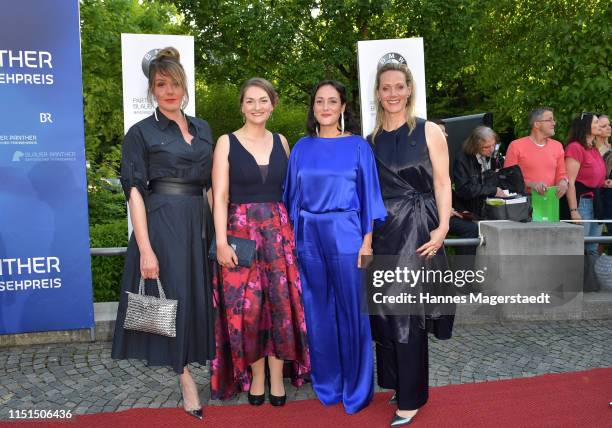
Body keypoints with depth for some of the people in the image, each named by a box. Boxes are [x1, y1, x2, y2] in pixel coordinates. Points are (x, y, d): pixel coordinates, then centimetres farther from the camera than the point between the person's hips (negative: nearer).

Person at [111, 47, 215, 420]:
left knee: (195, 299, 10)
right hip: (162, 225, -5)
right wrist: (145, 248, -17)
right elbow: (135, 192, -8)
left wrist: (216, 231, 9)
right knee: (171, 300, 0)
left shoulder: (203, 129, 13)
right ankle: (186, 380, 12)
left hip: (199, 225, 5)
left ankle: (185, 368, 29)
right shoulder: (141, 133, -1)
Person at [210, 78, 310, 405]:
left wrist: (294, 230, 6)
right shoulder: (227, 143, 0)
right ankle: (256, 375, 19)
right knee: (247, 304, 0)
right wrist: (221, 242, -12)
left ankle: (277, 375, 16)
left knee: (281, 301, 2)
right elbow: (220, 196, -4)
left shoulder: (281, 142, 11)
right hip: (241, 230, -2)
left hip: (279, 230, 3)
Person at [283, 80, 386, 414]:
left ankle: (356, 389, 18)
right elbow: (293, 196, 11)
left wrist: (367, 242, -9)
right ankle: (326, 384, 25)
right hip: (309, 237, 3)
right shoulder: (302, 147, 8)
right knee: (318, 312, 10)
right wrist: (293, 238, 5)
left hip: (346, 235, -3)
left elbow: (368, 196, -2)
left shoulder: (358, 146, 0)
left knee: (351, 312, 2)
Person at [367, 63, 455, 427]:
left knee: (408, 311, -3)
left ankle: (411, 397, 10)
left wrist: (442, 227, -15)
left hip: (417, 228, -4)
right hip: (382, 230, 4)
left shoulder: (429, 131, -1)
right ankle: (395, 380, 28)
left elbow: (442, 182, -4)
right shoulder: (372, 139, 10)